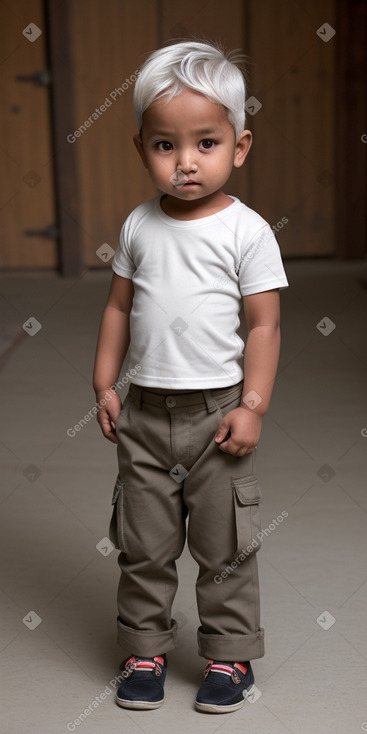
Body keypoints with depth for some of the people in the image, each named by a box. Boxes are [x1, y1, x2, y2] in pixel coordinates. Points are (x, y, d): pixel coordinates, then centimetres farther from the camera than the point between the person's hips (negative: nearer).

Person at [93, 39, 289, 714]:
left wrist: (253, 406, -12)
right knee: (143, 543, 12)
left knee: (224, 546, 8)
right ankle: (144, 651, 28)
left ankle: (230, 656, 24)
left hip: (217, 411, -3)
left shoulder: (246, 230, -8)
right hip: (145, 411, 3)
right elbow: (119, 306, 10)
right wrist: (104, 385, 5)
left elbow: (264, 323, -8)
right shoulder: (139, 226, 3)